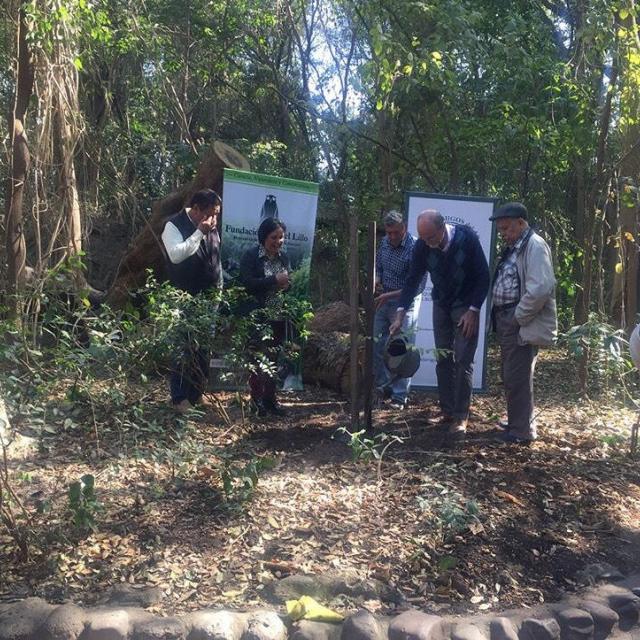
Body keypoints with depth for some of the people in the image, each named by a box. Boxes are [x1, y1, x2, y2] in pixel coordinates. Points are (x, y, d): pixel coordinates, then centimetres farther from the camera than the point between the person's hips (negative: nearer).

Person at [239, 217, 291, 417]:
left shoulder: (283, 257, 10)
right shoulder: (251, 256, -7)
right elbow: (247, 284, -17)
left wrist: (287, 284, -4)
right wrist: (274, 280, -19)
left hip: (279, 318, 5)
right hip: (257, 318, -5)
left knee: (273, 360, 11)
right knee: (258, 360, 0)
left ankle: (270, 399, 22)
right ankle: (256, 400, 12)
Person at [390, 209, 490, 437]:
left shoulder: (467, 238, -23)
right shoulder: (422, 246, -14)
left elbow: (483, 276, -16)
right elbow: (413, 279, -8)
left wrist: (473, 310, -19)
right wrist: (400, 313, -16)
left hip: (466, 307, -3)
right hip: (441, 305, 4)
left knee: (463, 362, -6)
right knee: (443, 360, 6)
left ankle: (460, 417, 1)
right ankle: (447, 410, 17)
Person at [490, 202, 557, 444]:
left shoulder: (534, 246, -14)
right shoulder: (513, 247, 15)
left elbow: (540, 289, -25)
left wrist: (519, 317, -17)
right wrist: (500, 316, 10)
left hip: (521, 325, -9)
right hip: (506, 322, 9)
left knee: (517, 379, -2)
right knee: (510, 377, 18)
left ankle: (523, 431, 10)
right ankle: (516, 421, 33)